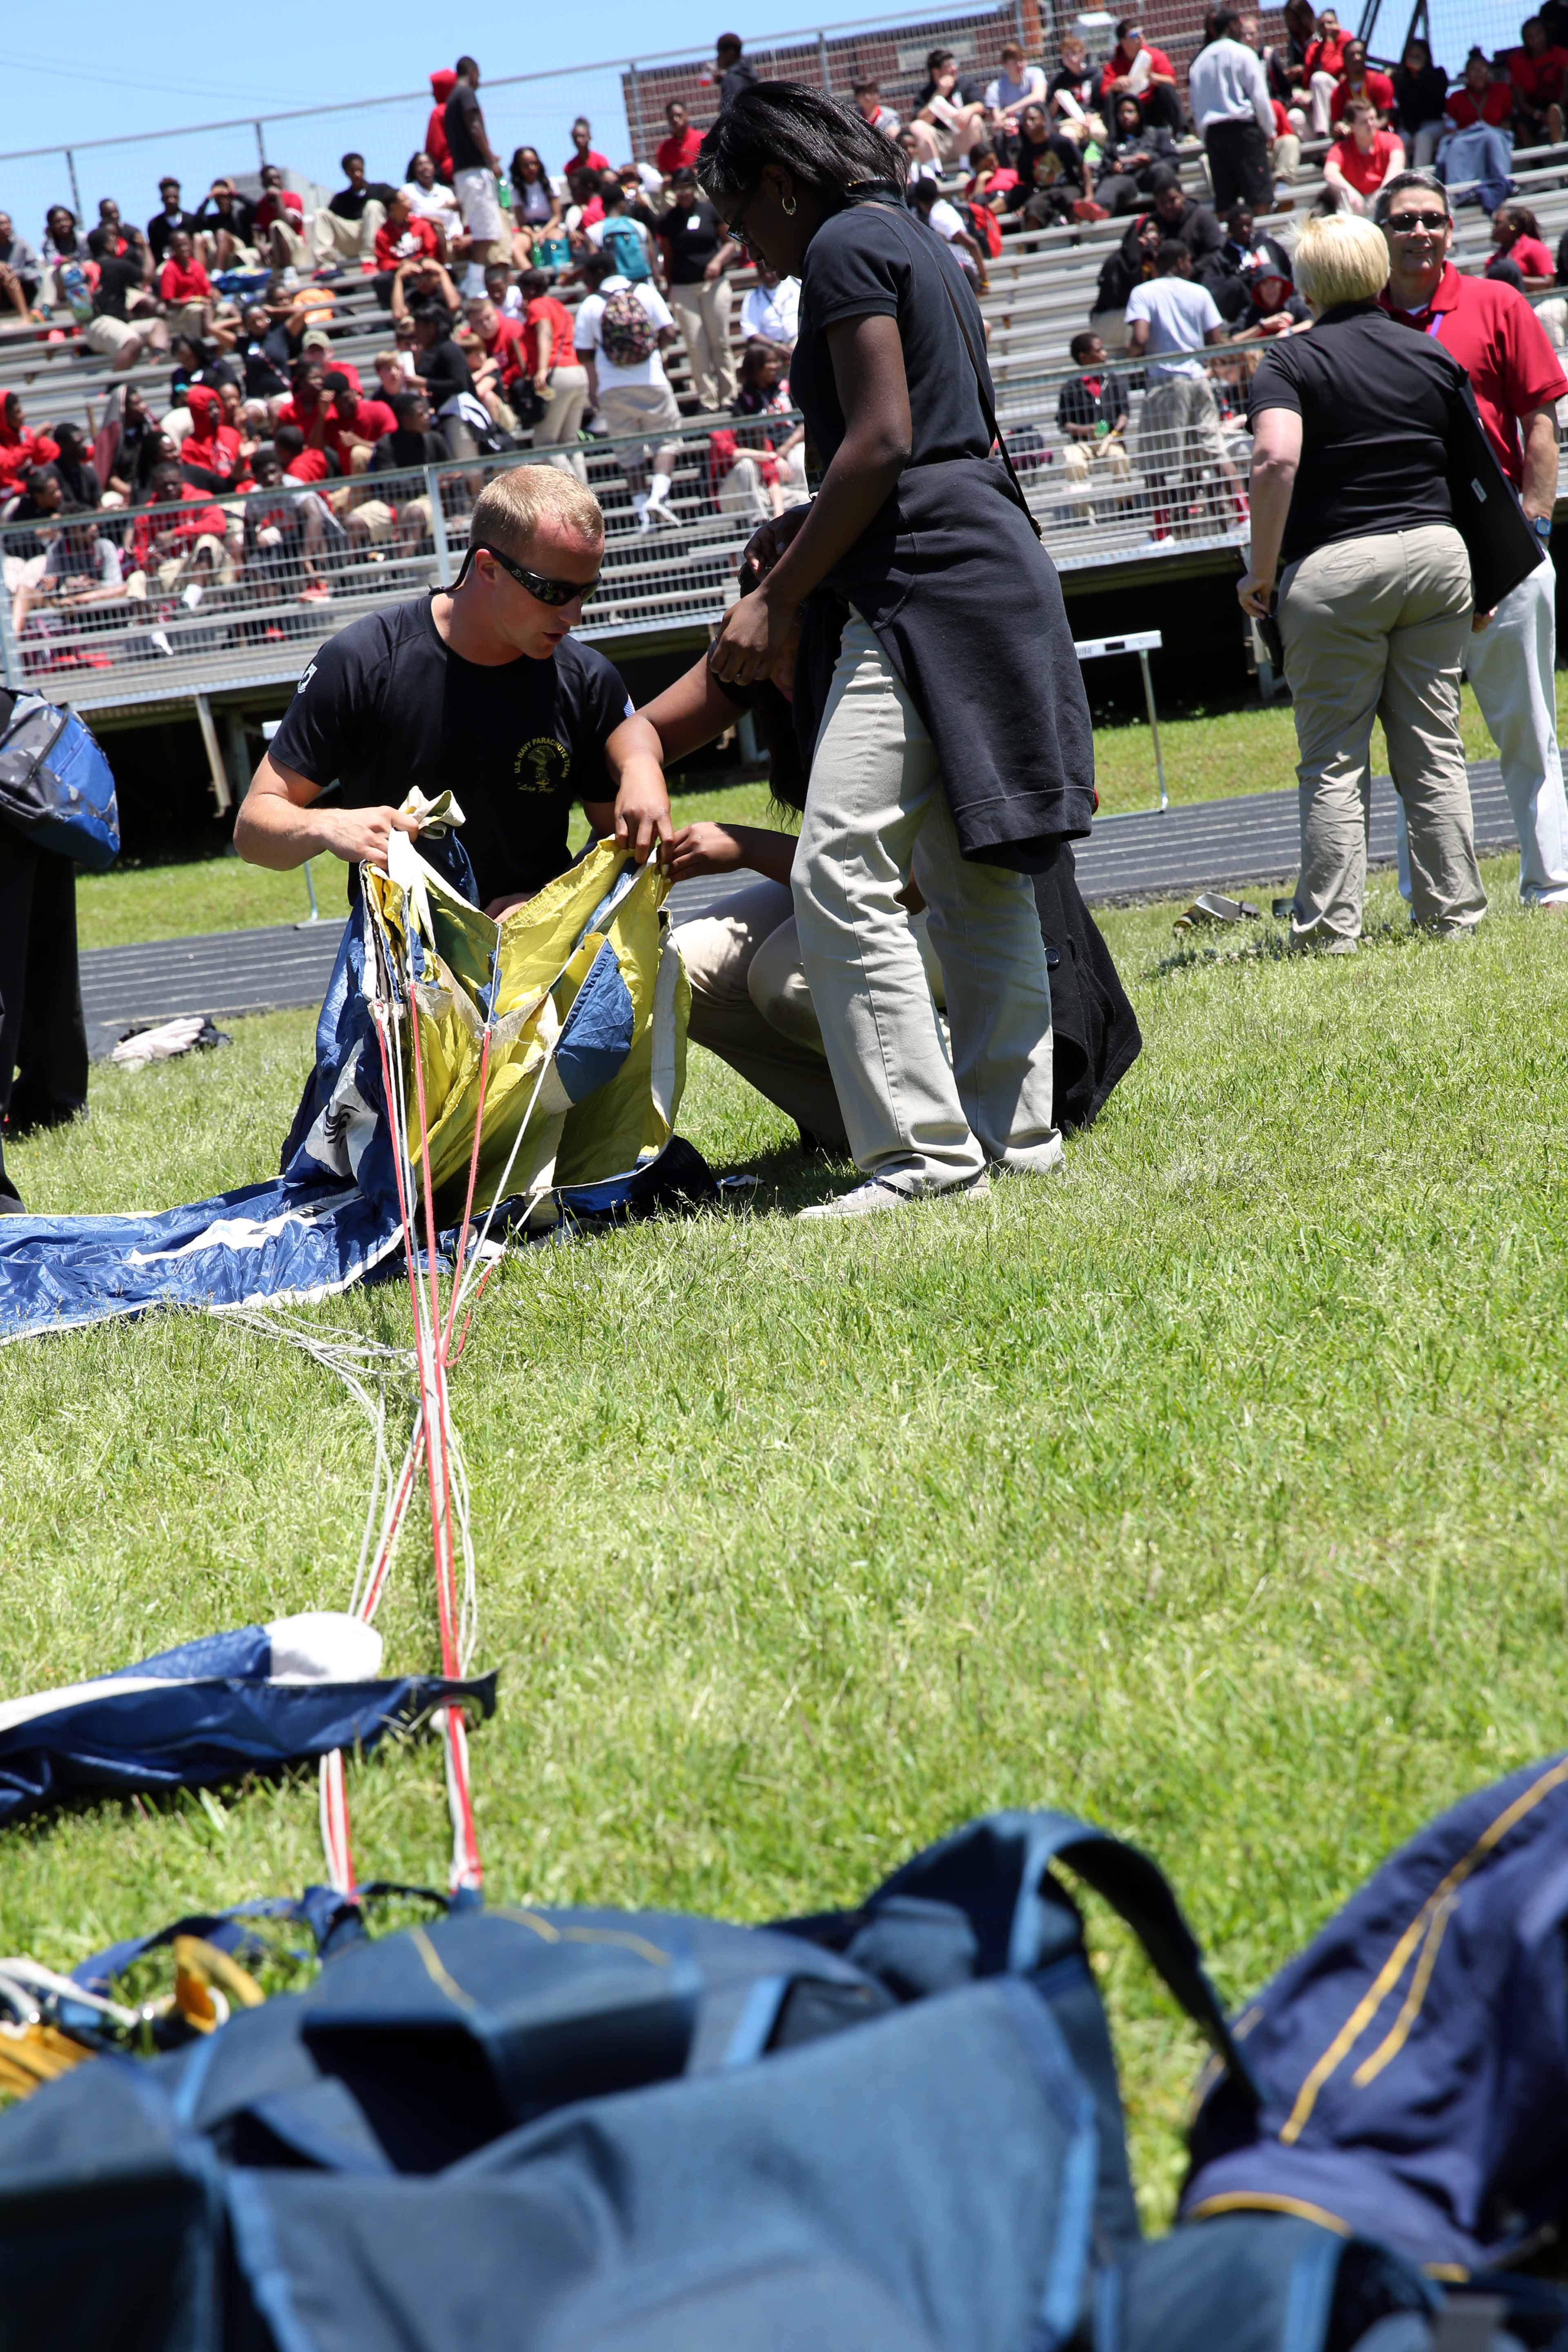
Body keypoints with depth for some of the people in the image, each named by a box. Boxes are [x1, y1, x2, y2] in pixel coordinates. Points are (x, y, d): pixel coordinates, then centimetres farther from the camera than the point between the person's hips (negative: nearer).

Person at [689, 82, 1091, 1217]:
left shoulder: (844, 248, -7)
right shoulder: (918, 244, 22)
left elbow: (882, 439, -16)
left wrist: (779, 597, -12)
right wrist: (818, 526, 19)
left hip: (925, 581, -11)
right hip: (991, 562, 11)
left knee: (842, 873, -14)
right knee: (973, 878, 12)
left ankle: (926, 1152, -17)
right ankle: (1014, 1133, 14)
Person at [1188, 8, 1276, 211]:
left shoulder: (1199, 61, 14)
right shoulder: (1242, 54, -1)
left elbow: (1195, 103, 13)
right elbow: (1259, 95, -4)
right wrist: (1269, 131, 5)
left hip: (1212, 130, 5)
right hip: (1243, 126, -5)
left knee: (1224, 197, 4)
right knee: (1259, 194, -6)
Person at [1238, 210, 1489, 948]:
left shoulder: (1290, 360, -5)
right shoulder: (1435, 357, 9)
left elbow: (1276, 458, -21)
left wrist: (1260, 575, -13)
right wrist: (1482, 581, 23)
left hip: (1334, 569, -4)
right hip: (1436, 554, 4)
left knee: (1333, 760, 1)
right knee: (1435, 749, 9)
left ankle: (1331, 927, 0)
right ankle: (1451, 911, 10)